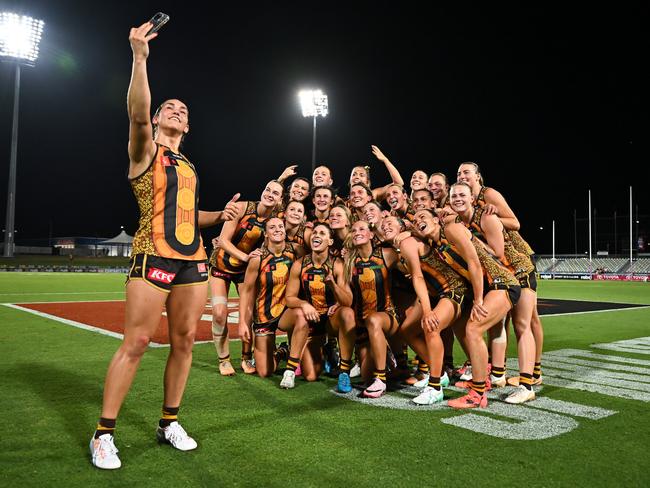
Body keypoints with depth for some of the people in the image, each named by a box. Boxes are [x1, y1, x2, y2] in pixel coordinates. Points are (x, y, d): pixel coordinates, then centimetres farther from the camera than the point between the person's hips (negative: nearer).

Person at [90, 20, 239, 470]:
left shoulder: (189, 166, 22)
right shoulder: (145, 150, 4)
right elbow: (137, 114, -18)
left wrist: (220, 215, 12)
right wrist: (140, 57, -27)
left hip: (193, 261, 6)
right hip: (154, 257, -6)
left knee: (184, 341, 6)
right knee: (136, 343, -7)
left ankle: (169, 423, 21)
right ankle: (104, 434, 7)